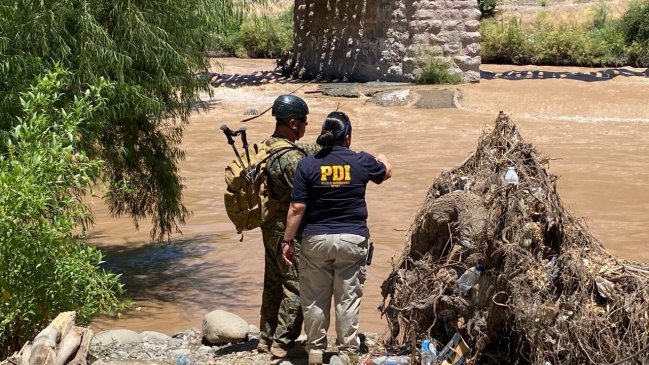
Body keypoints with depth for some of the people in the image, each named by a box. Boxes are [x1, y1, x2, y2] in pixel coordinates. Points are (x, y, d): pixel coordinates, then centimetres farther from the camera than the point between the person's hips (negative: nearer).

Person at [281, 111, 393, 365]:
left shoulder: (307, 164, -5)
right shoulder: (361, 162, -2)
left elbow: (297, 208, -7)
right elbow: (386, 172, 20)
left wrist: (288, 240, 2)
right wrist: (383, 160, 44)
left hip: (316, 239, 0)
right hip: (352, 240, 0)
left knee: (315, 299, 11)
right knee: (348, 298, 8)